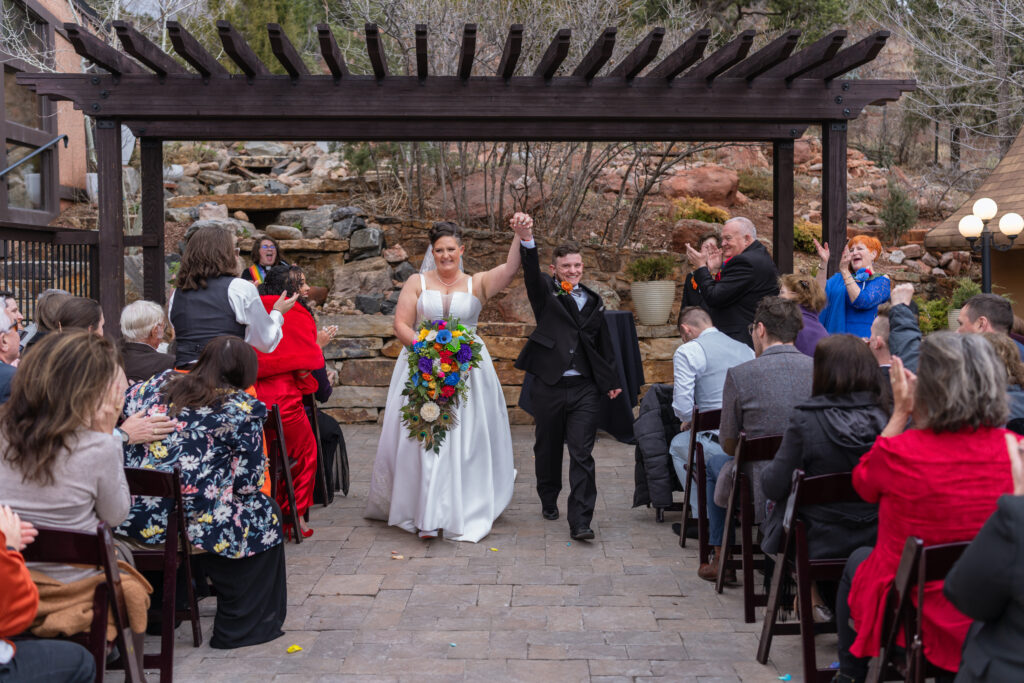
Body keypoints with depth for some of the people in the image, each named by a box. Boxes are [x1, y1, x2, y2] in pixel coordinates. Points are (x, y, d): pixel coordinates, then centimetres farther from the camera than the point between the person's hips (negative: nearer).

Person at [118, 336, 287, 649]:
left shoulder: (158, 384, 8)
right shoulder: (243, 409, -6)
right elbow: (247, 485, -3)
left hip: (129, 518, 6)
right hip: (189, 526, -6)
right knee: (265, 515, 17)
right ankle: (242, 627, 21)